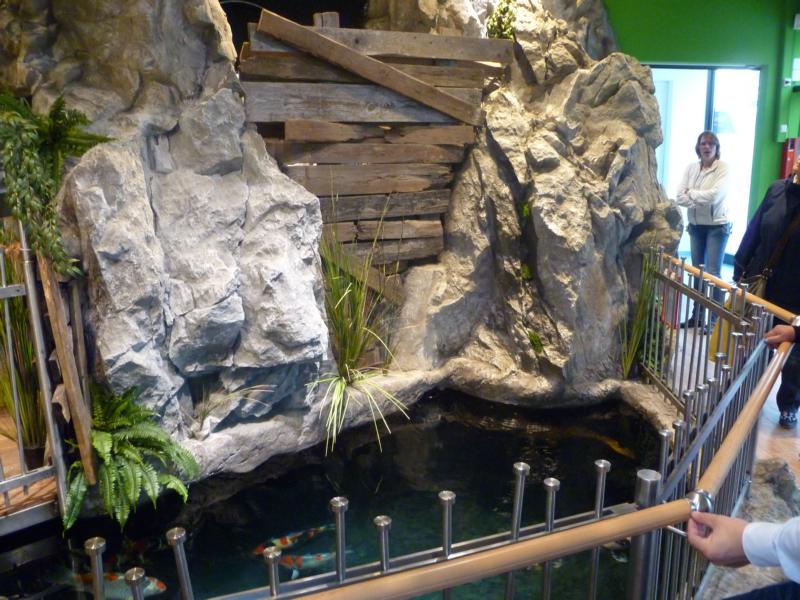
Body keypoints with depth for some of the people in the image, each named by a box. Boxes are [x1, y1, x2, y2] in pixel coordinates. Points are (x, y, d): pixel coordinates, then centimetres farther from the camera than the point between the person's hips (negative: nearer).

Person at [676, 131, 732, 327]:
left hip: (717, 226, -5)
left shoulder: (723, 167, -8)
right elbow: (679, 197, -4)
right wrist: (701, 201, -17)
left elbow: (715, 195, -20)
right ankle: (696, 315, 20)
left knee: (712, 273, -8)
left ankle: (715, 319, -1)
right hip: (696, 225, 5)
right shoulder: (691, 168, 4)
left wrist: (691, 193, -9)